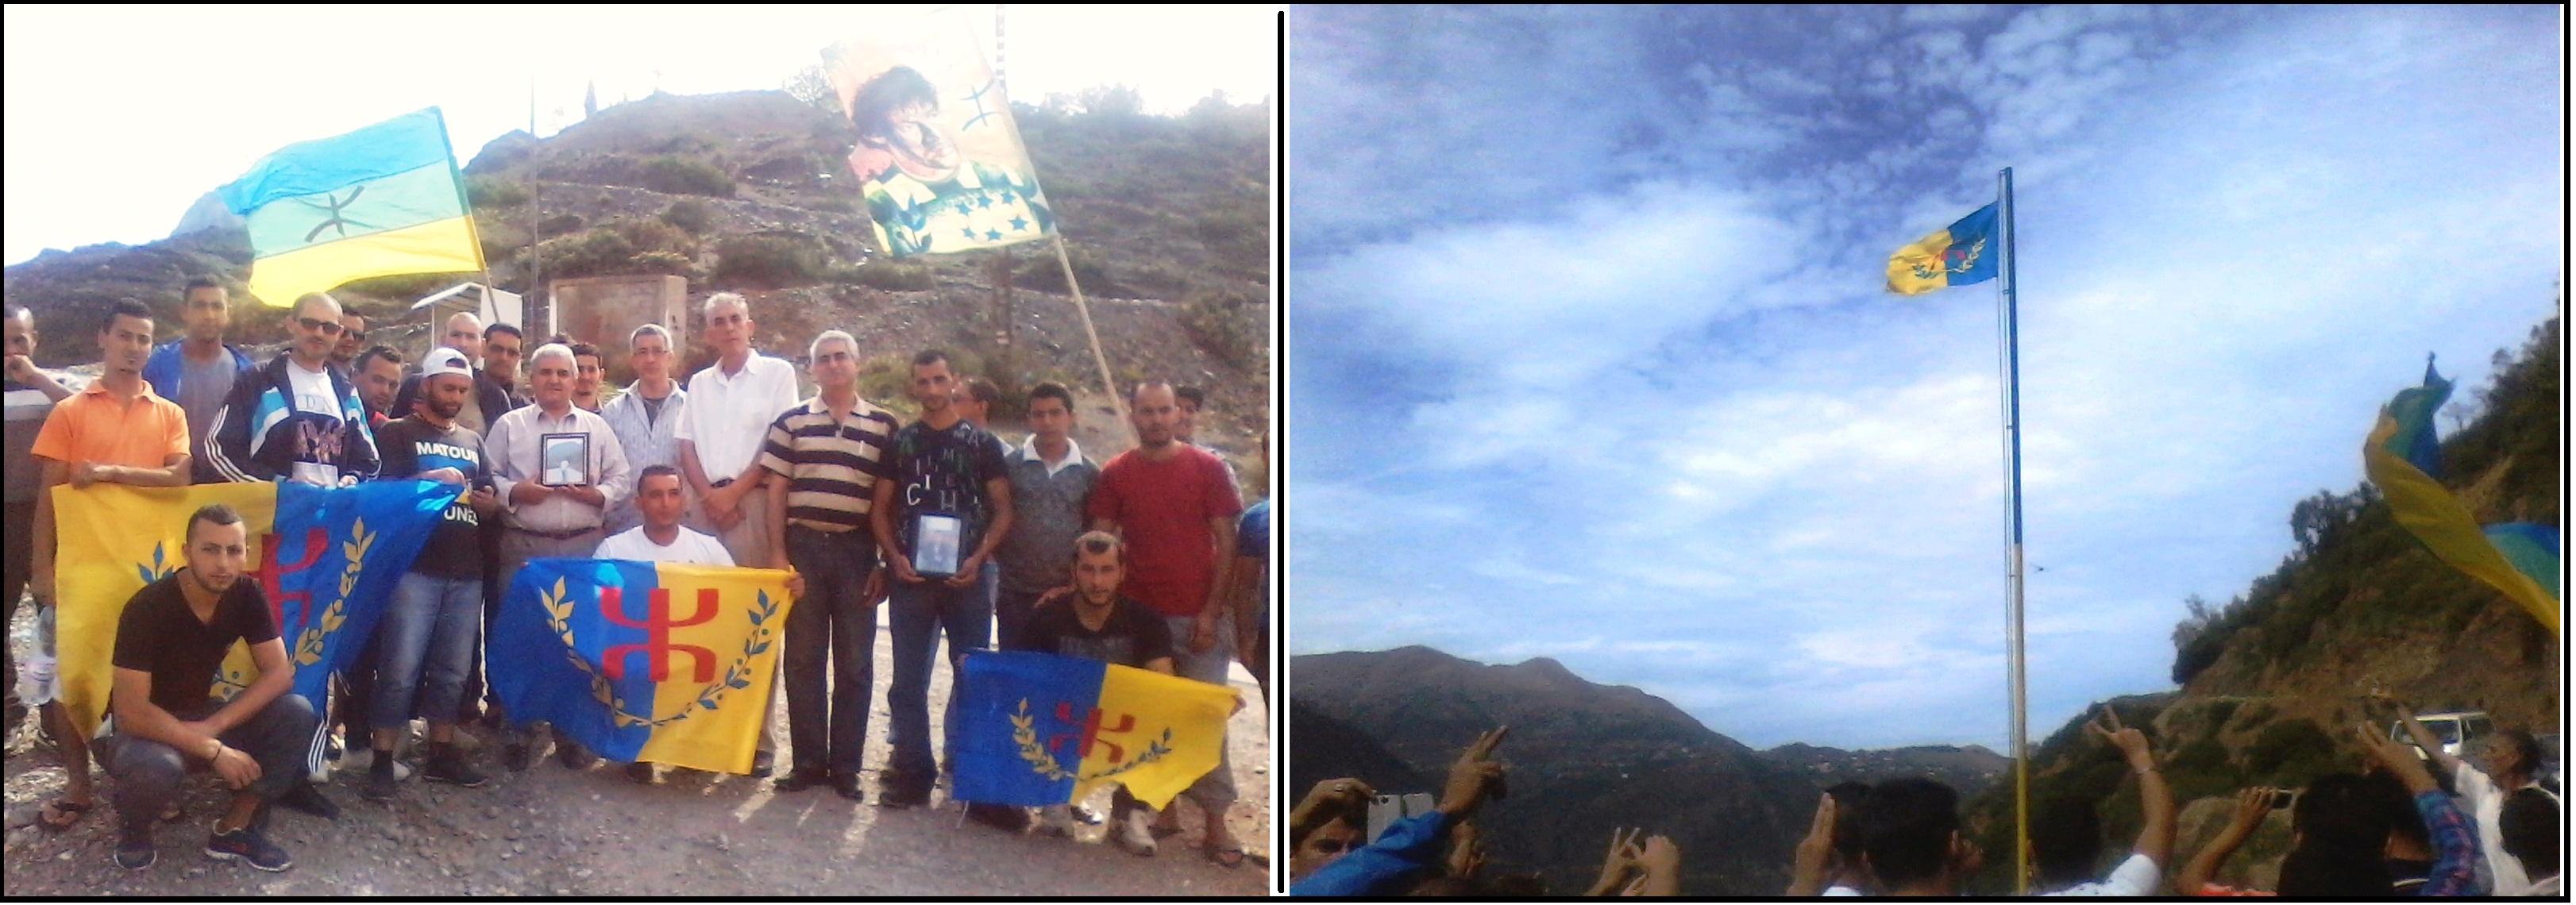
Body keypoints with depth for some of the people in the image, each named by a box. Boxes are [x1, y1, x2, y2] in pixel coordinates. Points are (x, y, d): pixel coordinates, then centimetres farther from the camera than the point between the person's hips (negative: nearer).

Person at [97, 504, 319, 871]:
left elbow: (280, 673, -12)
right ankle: (133, 825, -3)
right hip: (145, 729, -5)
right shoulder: (148, 608, -26)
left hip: (200, 720, 5)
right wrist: (214, 750, -28)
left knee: (297, 713, -18)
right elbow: (132, 712, -29)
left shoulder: (246, 596, -10)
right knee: (157, 767, -40)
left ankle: (234, 828, -6)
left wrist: (212, 727, -24)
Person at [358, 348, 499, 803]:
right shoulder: (400, 434, 6)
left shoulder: (472, 442, 21)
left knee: (452, 670, 9)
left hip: (467, 572, 5)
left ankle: (442, 754, 17)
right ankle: (382, 762, -7)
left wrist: (490, 501, 0)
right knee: (401, 669, -10)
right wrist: (429, 480, -17)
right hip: (416, 568, -5)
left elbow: (491, 500, 24)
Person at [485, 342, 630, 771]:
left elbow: (620, 481, 12)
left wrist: (598, 494, -7)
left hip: (583, 546, 2)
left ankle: (571, 732, 12)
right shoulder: (509, 426, 7)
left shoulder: (597, 427, 13)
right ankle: (516, 732, 8)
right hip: (525, 546, -1)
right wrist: (515, 491, -13)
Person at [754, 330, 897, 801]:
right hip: (804, 546, 0)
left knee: (855, 664, 3)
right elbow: (776, 493, 6)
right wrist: (778, 555, -3)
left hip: (857, 552, 0)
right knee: (802, 659, 4)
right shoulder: (791, 422, 7)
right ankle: (808, 761, 12)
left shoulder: (884, 426, 5)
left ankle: (846, 765, 11)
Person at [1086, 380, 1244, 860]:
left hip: (1200, 617, -2)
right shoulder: (1115, 474, 4)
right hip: (1141, 617, 2)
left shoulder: (1208, 468, 0)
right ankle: (1163, 808, 16)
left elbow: (1226, 545, -1)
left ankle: (1216, 820, 2)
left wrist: (1211, 613, -7)